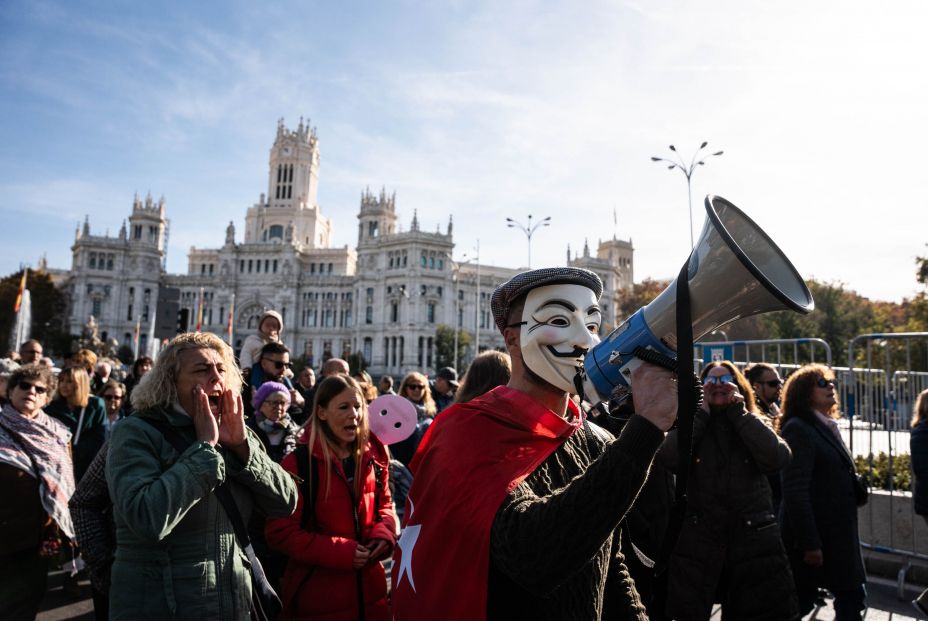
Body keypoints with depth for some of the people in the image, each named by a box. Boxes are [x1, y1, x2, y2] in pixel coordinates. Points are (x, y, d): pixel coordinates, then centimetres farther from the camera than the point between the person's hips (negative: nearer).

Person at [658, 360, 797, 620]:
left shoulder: (756, 424, 8)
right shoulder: (692, 425, 6)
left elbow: (777, 459, -14)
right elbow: (668, 458, -15)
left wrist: (738, 410, -9)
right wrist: (701, 411, -8)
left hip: (754, 543, 1)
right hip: (697, 544, -1)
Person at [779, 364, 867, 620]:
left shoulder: (828, 426, 12)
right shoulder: (798, 429, -16)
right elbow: (795, 491, -21)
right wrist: (809, 543, -23)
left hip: (834, 533, 9)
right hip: (813, 534, -9)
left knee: (852, 597, 11)